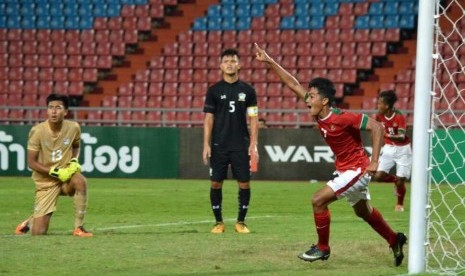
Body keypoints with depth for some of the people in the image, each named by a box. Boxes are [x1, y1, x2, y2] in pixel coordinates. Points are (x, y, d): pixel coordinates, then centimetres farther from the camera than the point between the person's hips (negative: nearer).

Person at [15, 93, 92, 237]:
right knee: (38, 233, -8)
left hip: (66, 176, 2)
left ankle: (79, 227, -23)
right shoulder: (37, 131, -16)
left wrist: (74, 161, -6)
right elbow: (31, 163, -11)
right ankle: (30, 222, 33)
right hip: (45, 181, -2)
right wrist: (55, 172, -20)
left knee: (80, 180, -37)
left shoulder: (73, 127, -8)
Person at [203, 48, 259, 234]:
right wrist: (206, 145, -4)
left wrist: (253, 144, -4)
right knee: (216, 183, 0)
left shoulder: (247, 90, 4)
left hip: (241, 146, 0)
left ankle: (241, 222, 11)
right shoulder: (214, 90, 3)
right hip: (219, 146, 0)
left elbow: (253, 119, 4)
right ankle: (218, 222, 12)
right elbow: (208, 119, 3)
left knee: (244, 183, -2)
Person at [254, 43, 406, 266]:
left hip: (357, 170, -9)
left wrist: (374, 162, -29)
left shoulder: (343, 118, -27)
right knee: (363, 212, 23)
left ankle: (322, 248, 1)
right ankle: (395, 241, 40)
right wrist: (269, 62, -8)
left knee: (318, 200, -15)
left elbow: (376, 127, -27)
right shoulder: (318, 114, -6)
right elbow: (293, 84, -3)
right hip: (344, 170, 9)